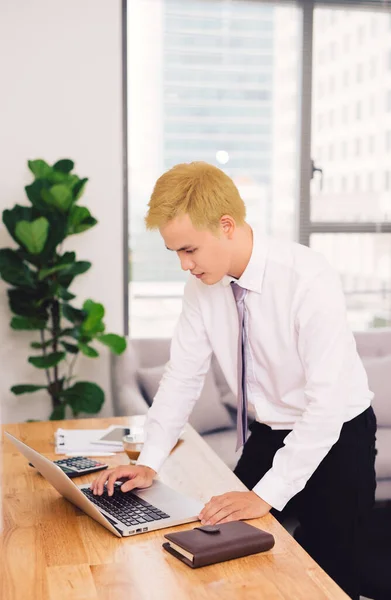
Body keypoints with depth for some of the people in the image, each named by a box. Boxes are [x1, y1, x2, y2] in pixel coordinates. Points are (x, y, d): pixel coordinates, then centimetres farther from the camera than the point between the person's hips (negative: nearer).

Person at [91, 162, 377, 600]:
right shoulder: (203, 285, -10)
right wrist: (149, 463, -12)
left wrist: (267, 494, -32)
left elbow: (328, 402, -30)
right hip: (268, 434, 6)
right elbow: (182, 375, -3)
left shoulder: (308, 279, -28)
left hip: (335, 438, -5)